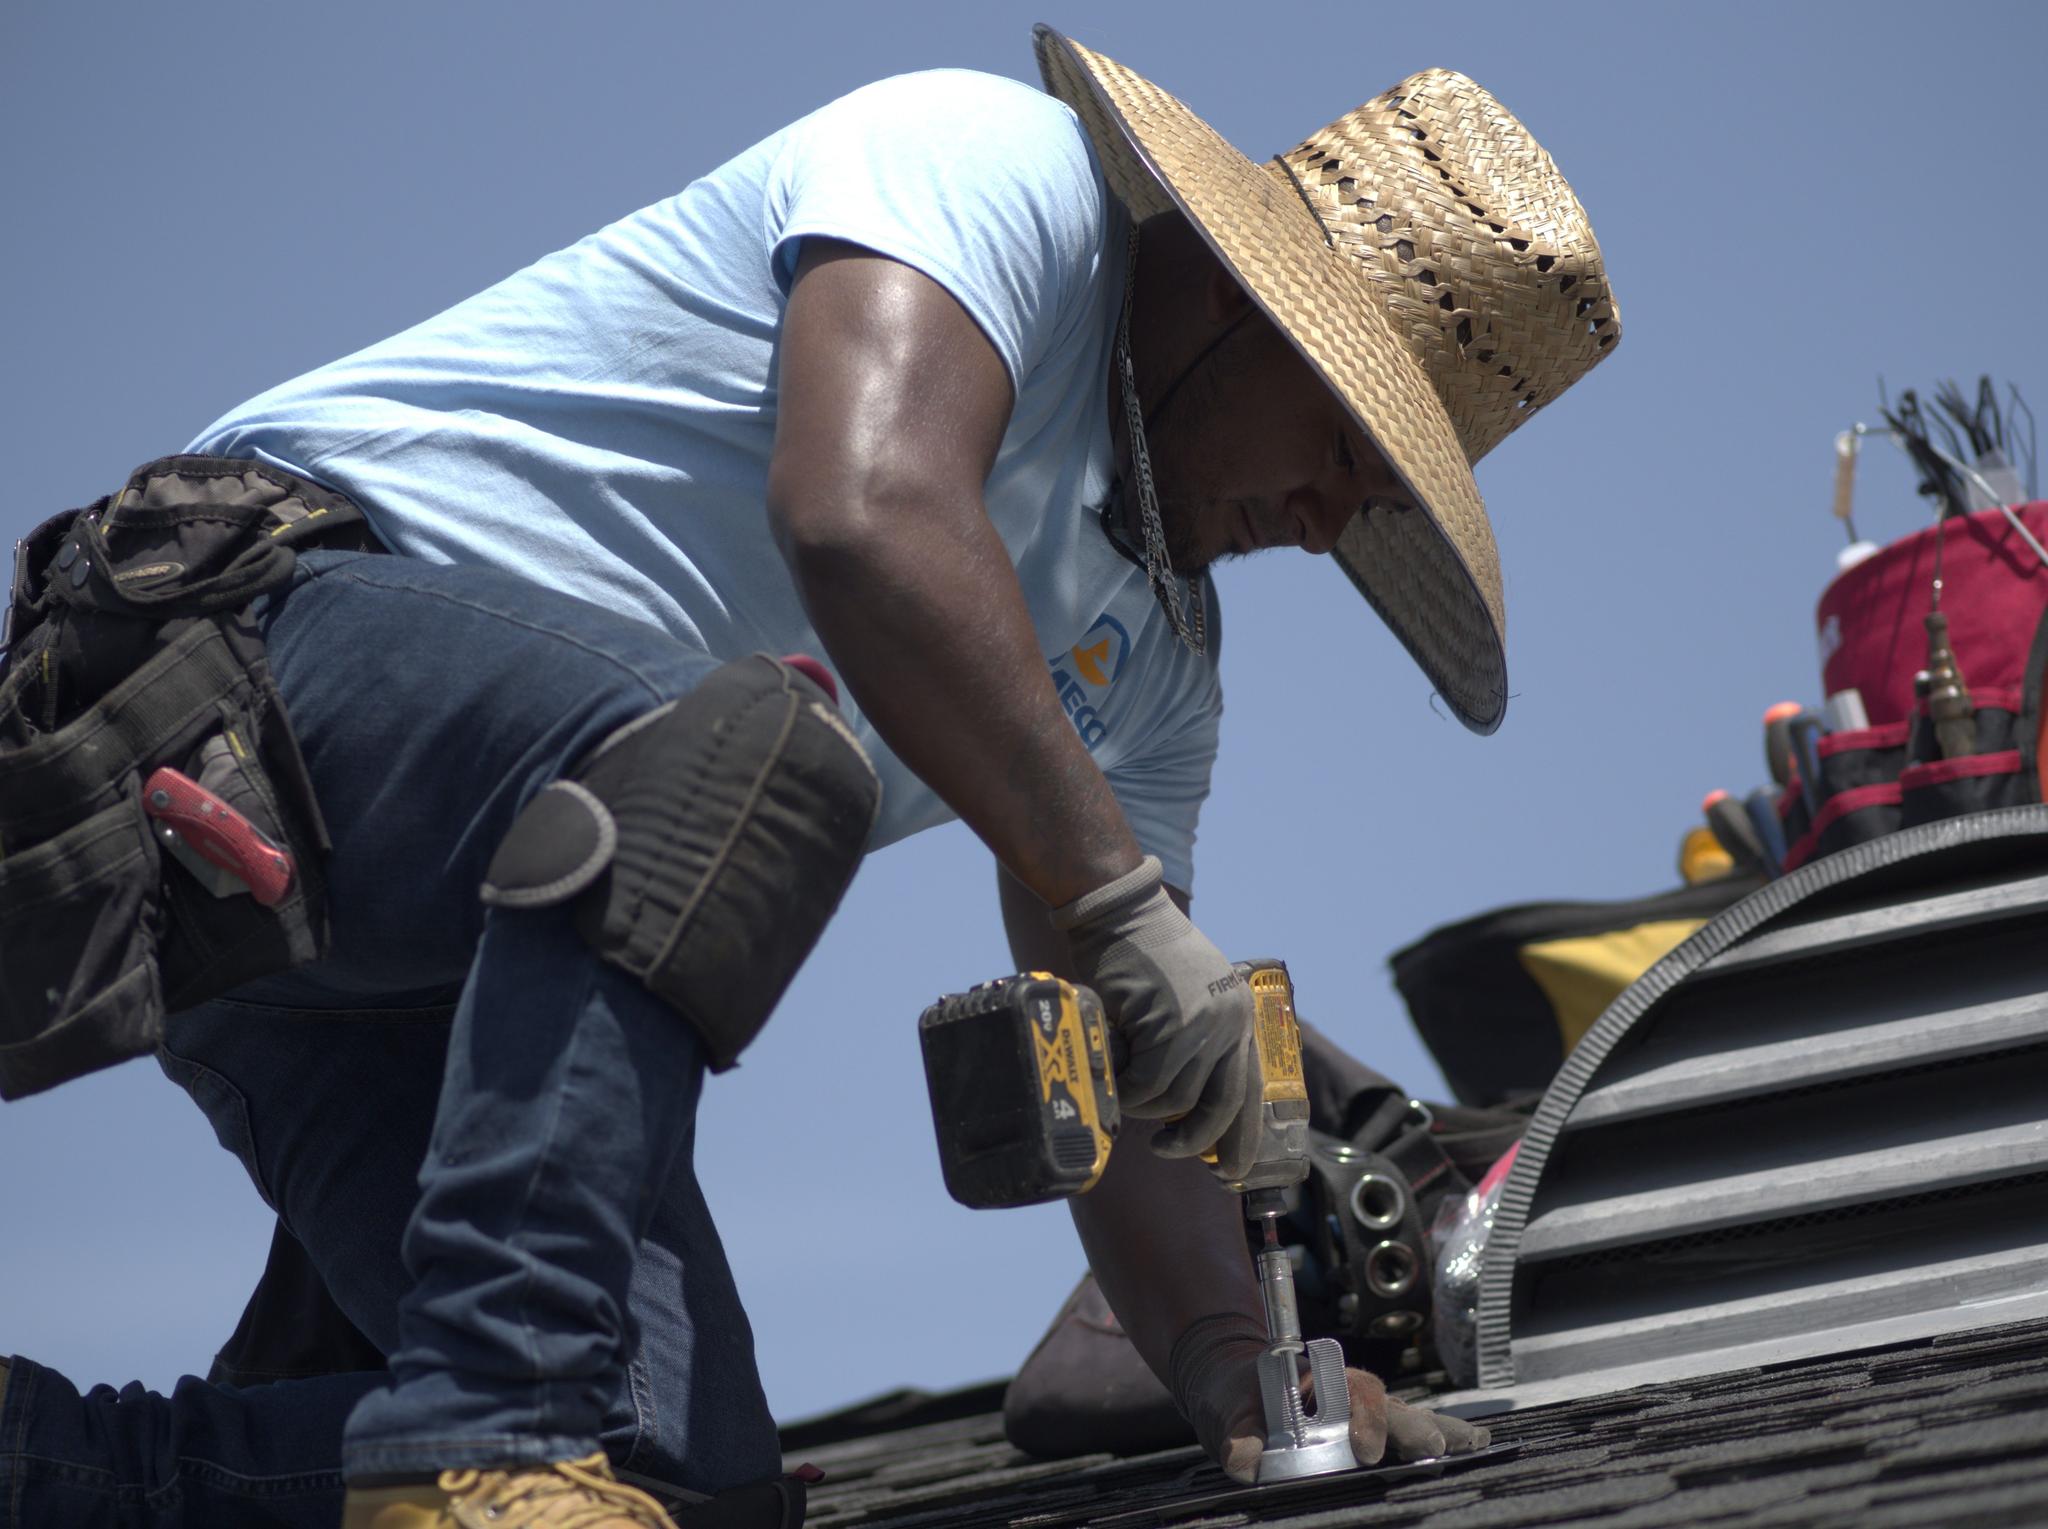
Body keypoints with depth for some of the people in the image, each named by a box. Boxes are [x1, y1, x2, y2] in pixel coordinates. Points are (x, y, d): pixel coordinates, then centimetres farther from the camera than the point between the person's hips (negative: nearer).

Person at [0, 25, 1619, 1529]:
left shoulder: (1155, 652, 18)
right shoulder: (992, 161, -7)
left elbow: (1105, 1076, 15)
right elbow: (862, 512, -27)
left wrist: (1241, 1367, -2)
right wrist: (1121, 896, -26)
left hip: (466, 944, 9)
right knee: (746, 755, -38)